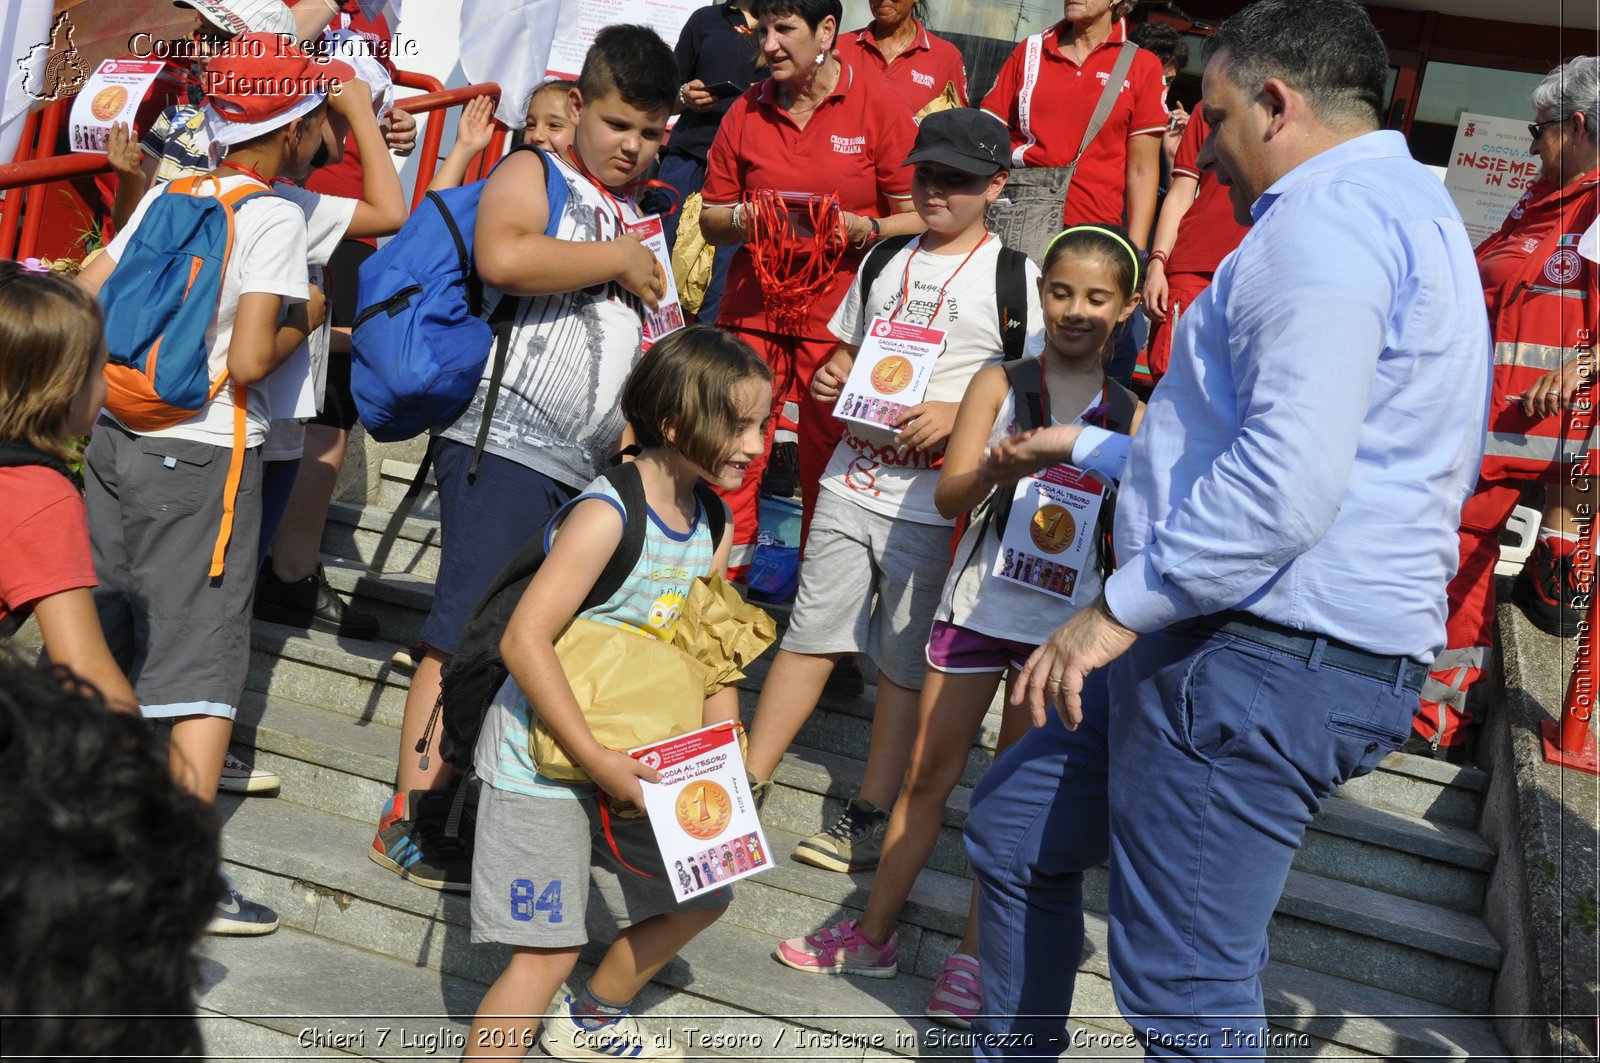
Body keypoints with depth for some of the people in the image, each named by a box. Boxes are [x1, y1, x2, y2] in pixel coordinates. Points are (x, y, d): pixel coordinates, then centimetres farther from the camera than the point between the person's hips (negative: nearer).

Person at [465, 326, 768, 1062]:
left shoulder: (711, 529, 3)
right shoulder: (606, 515, -23)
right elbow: (524, 641, -28)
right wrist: (597, 760, -27)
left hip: (628, 763, 9)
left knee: (701, 895, 21)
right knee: (547, 949, -11)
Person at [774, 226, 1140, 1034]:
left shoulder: (1129, 410, 1)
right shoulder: (999, 382, 1)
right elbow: (949, 493, -8)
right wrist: (995, 470, -28)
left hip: (1066, 619, 0)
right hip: (980, 603, 1)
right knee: (927, 775, 8)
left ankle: (974, 956, 17)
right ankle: (873, 935, 21)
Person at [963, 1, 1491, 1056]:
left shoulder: (1330, 216, -13)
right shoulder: (1401, 211, 23)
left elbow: (1289, 481, -28)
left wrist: (1122, 607, -19)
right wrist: (1088, 448, 38)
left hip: (1266, 667, -11)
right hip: (1229, 643, 11)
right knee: (1013, 830, 21)